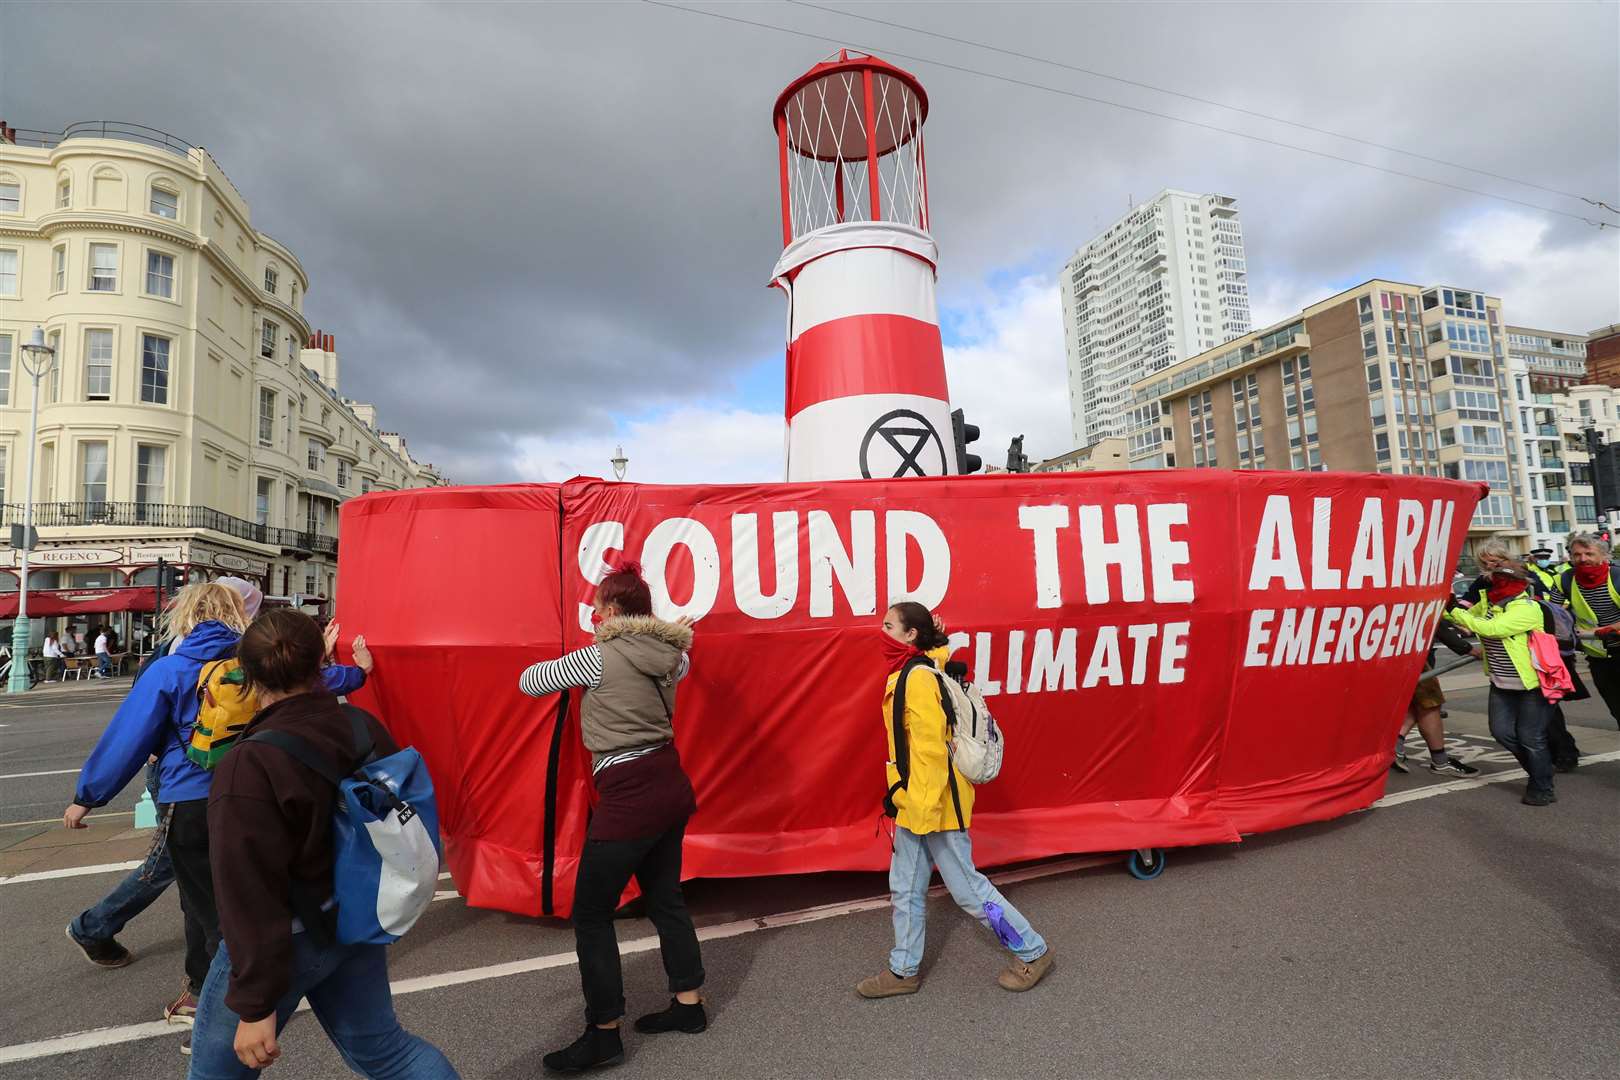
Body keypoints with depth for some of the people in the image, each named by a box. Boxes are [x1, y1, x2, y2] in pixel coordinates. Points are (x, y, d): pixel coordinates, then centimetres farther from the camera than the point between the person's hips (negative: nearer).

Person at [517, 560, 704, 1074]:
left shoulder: (600, 657, -13)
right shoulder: (670, 655, 4)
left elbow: (528, 682, 0)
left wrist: (571, 664, 17)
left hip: (629, 799, -7)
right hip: (671, 786, 8)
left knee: (591, 914, 10)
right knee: (665, 899, 22)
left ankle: (603, 1035, 20)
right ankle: (689, 1004, 36)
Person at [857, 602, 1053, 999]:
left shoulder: (917, 677, -22)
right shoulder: (908, 672, 5)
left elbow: (932, 747, -25)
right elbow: (944, 648, 26)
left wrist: (926, 810, -24)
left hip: (933, 803, -10)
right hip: (912, 802, 10)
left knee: (966, 887, 6)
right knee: (905, 888, 17)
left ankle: (1032, 951, 25)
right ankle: (904, 970, 32)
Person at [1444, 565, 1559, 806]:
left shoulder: (1527, 608, -20)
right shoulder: (1488, 603, 2)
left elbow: (1491, 628, -31)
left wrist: (1456, 611, -26)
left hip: (1531, 684, -7)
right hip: (1502, 684, 7)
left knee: (1531, 738, 0)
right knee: (1502, 732, 5)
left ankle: (1542, 790, 16)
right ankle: (1540, 769, 27)